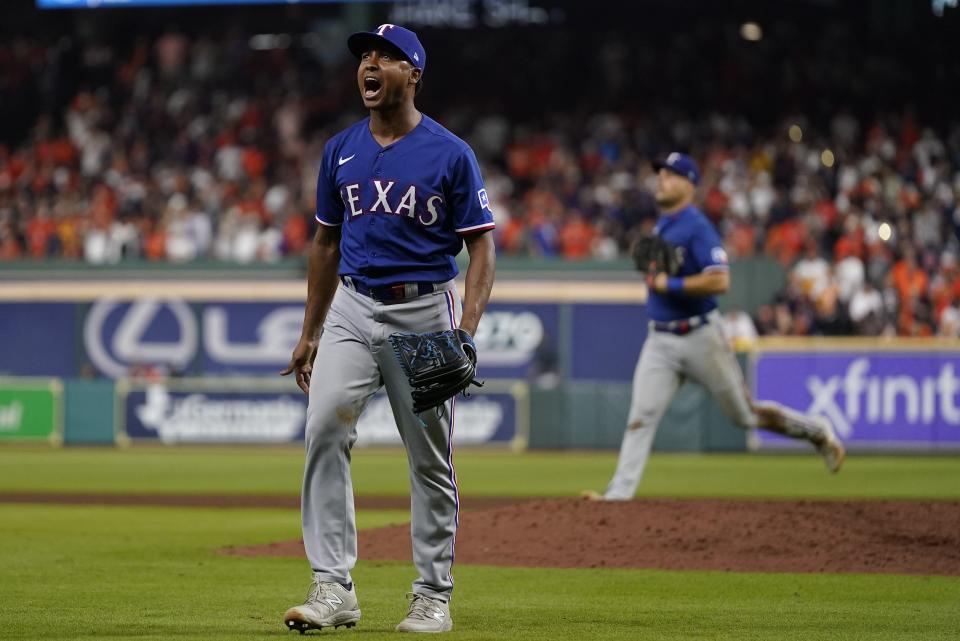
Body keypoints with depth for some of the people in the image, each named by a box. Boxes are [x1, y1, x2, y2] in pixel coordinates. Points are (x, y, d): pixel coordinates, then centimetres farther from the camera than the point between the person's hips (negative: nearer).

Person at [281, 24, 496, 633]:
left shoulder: (450, 154, -5)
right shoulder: (340, 151, 7)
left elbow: (482, 246, -6)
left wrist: (466, 329, -18)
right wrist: (310, 333, 14)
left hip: (424, 313, -3)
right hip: (352, 310, 3)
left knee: (431, 456, 3)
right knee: (324, 430, -15)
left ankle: (434, 596, 14)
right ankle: (334, 588, -15)